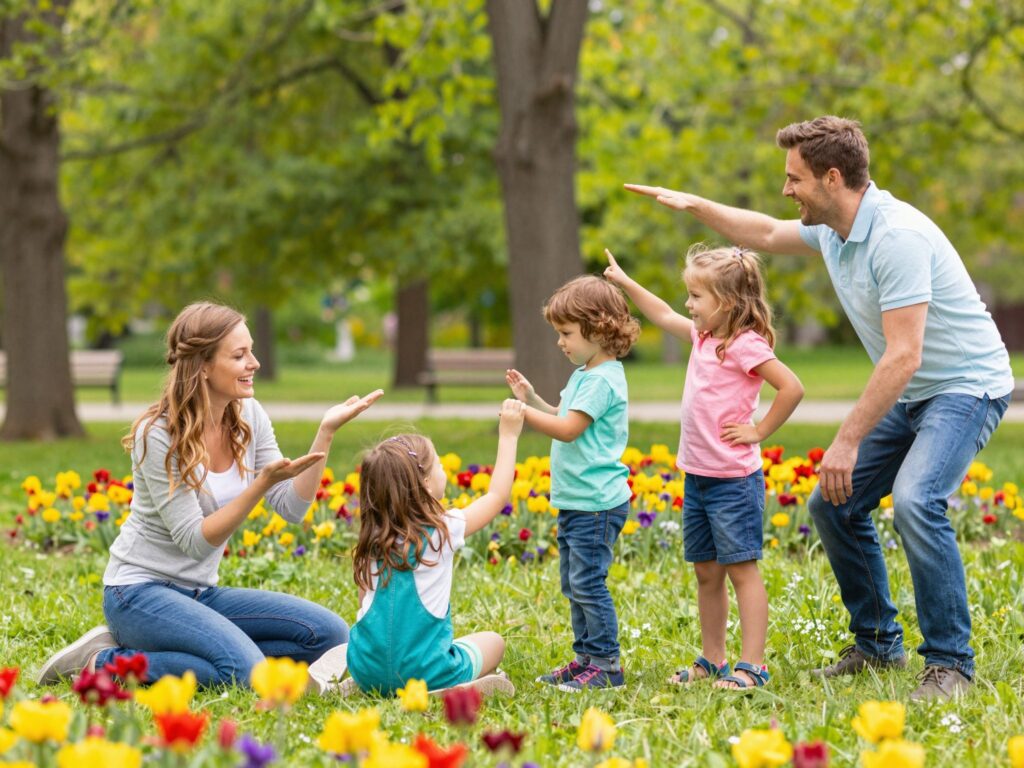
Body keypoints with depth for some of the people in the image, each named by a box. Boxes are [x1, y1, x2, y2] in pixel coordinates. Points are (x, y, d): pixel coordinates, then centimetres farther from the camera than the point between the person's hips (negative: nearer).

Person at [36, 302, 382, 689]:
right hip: (141, 590, -8)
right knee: (246, 671, -31)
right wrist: (263, 482, -29)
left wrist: (326, 432, -13)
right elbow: (195, 541, -19)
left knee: (330, 635, -8)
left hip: (201, 594, 8)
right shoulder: (159, 434, -18)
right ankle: (103, 663, -11)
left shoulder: (249, 417, 2)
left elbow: (292, 508, -2)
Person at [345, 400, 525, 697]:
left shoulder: (372, 539, 4)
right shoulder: (443, 530, -6)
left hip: (367, 671, 3)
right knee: (493, 641, 21)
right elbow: (497, 495, 7)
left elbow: (365, 600, 11)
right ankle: (462, 689, 1)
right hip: (423, 673, -3)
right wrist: (508, 436, 15)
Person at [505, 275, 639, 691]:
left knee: (587, 582, -8)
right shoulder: (584, 374, 14)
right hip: (575, 500, 11)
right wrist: (533, 399, 13)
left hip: (597, 502, -11)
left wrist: (522, 413, -16)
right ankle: (586, 657, 23)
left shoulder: (602, 380, -17)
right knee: (573, 583, 15)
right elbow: (564, 420, 24)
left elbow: (567, 429, -22)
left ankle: (605, 664, -2)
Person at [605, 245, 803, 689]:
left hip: (733, 480, -9)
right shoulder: (704, 336, 11)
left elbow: (792, 388, -23)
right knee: (706, 573, 14)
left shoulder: (745, 344, -16)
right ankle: (712, 660, 22)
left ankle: (752, 666, -3)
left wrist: (759, 431, -16)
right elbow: (664, 316, 28)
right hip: (697, 477, 9)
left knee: (742, 569, -5)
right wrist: (625, 283, 29)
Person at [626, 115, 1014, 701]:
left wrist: (848, 442, -28)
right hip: (909, 394, 10)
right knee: (834, 504, 7)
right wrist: (692, 204, 23)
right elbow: (766, 234, 25)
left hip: (967, 386, -10)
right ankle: (879, 644, 21)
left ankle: (950, 663, -19)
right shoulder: (832, 230, 2)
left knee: (916, 502, -30)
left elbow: (904, 356, -31)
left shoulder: (897, 236, -28)